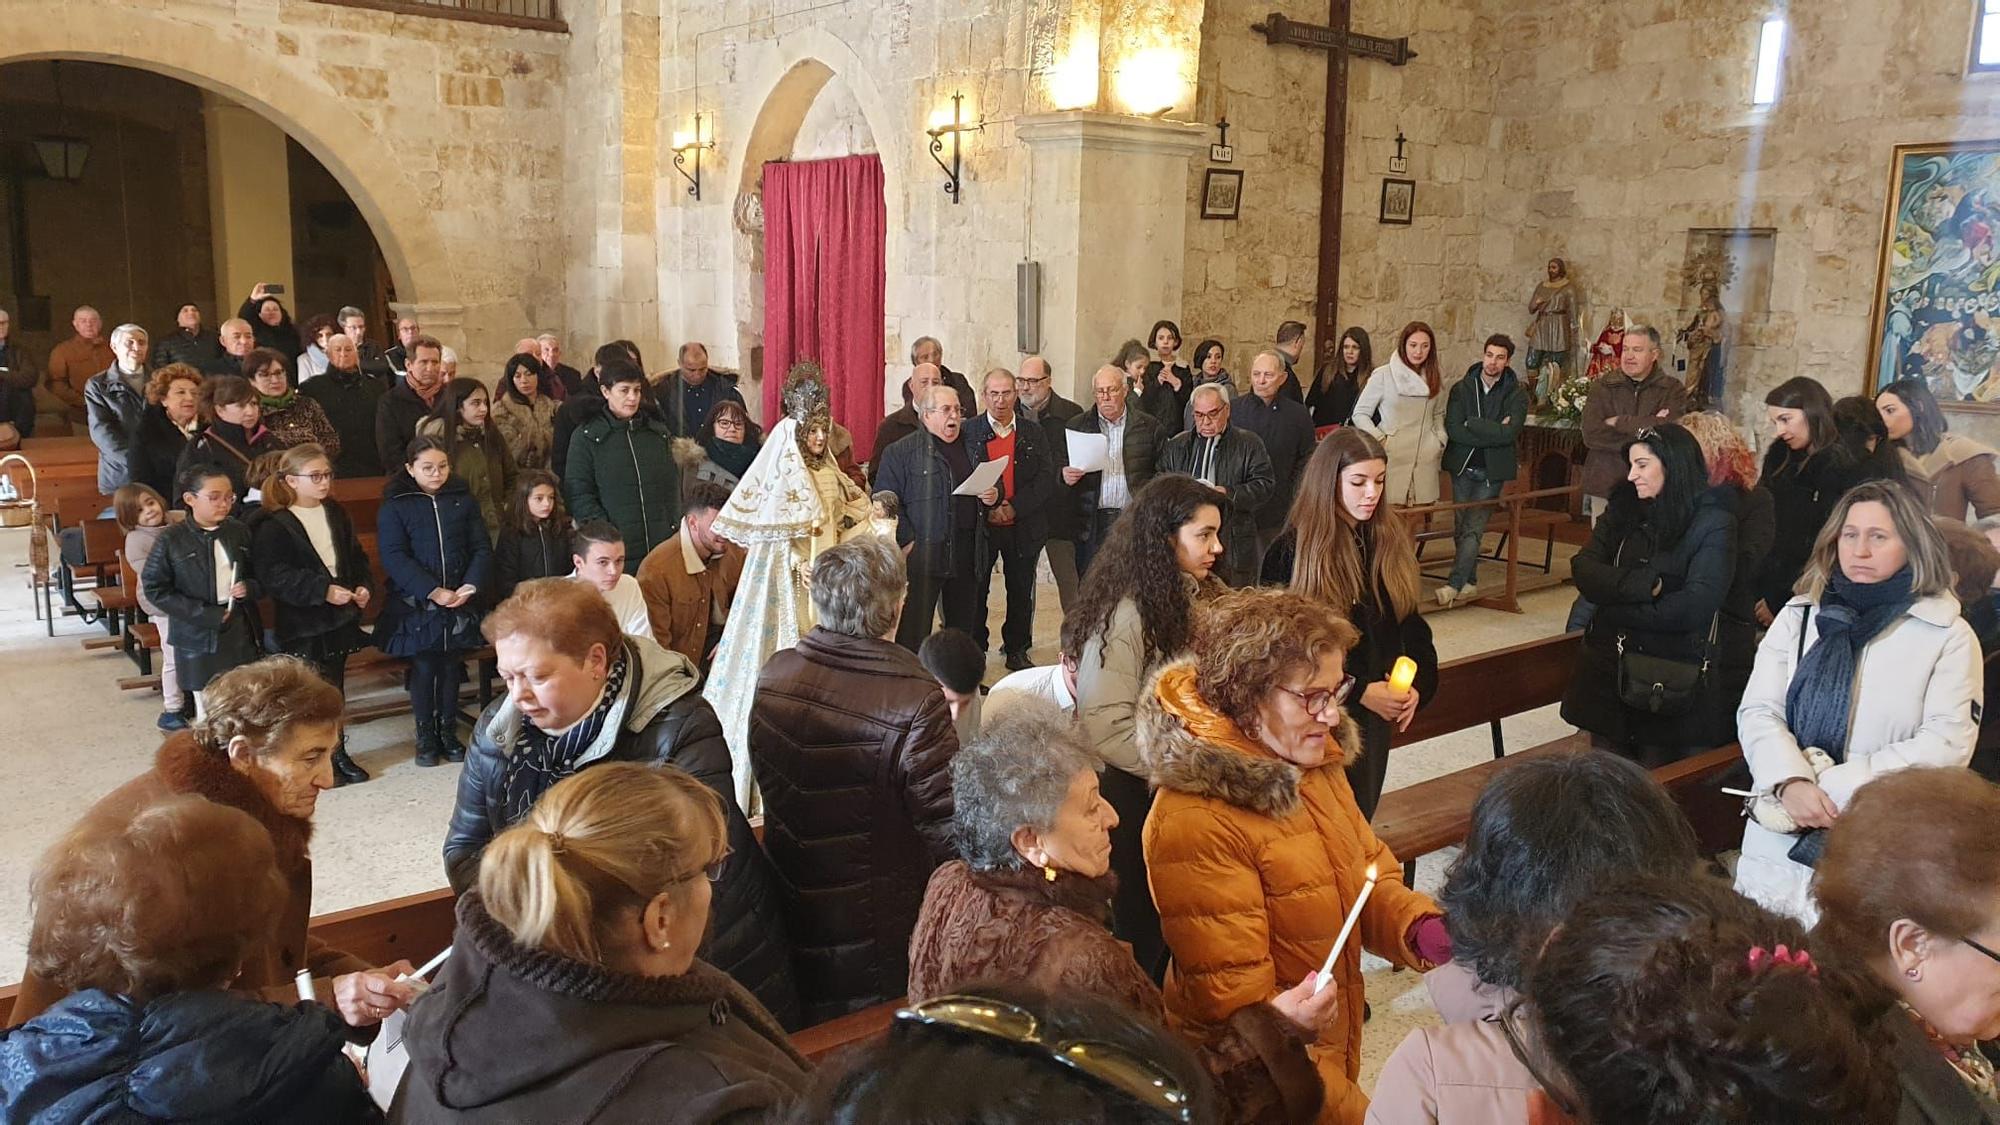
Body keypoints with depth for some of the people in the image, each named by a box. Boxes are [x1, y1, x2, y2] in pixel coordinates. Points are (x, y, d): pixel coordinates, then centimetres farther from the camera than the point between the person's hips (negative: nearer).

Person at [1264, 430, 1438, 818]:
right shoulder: (1291, 552, -14)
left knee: (1360, 815, 17)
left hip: (1377, 711, 5)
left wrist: (1416, 683, -8)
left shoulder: (1392, 539, 2)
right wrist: (1360, 690, -17)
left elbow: (1410, 619, 9)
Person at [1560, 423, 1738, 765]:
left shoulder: (1713, 523, -5)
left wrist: (1614, 610, -10)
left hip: (1672, 682, -4)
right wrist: (1646, 585, -18)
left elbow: (1694, 606, -15)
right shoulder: (1623, 508, 7)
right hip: (1608, 670, 4)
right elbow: (1583, 571, -5)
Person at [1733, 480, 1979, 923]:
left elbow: (1947, 744, -9)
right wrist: (1791, 782, -17)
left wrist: (1834, 788, -16)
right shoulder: (1798, 616, 11)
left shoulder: (1948, 636, 1)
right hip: (1778, 841, 3)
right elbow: (1757, 713, 2)